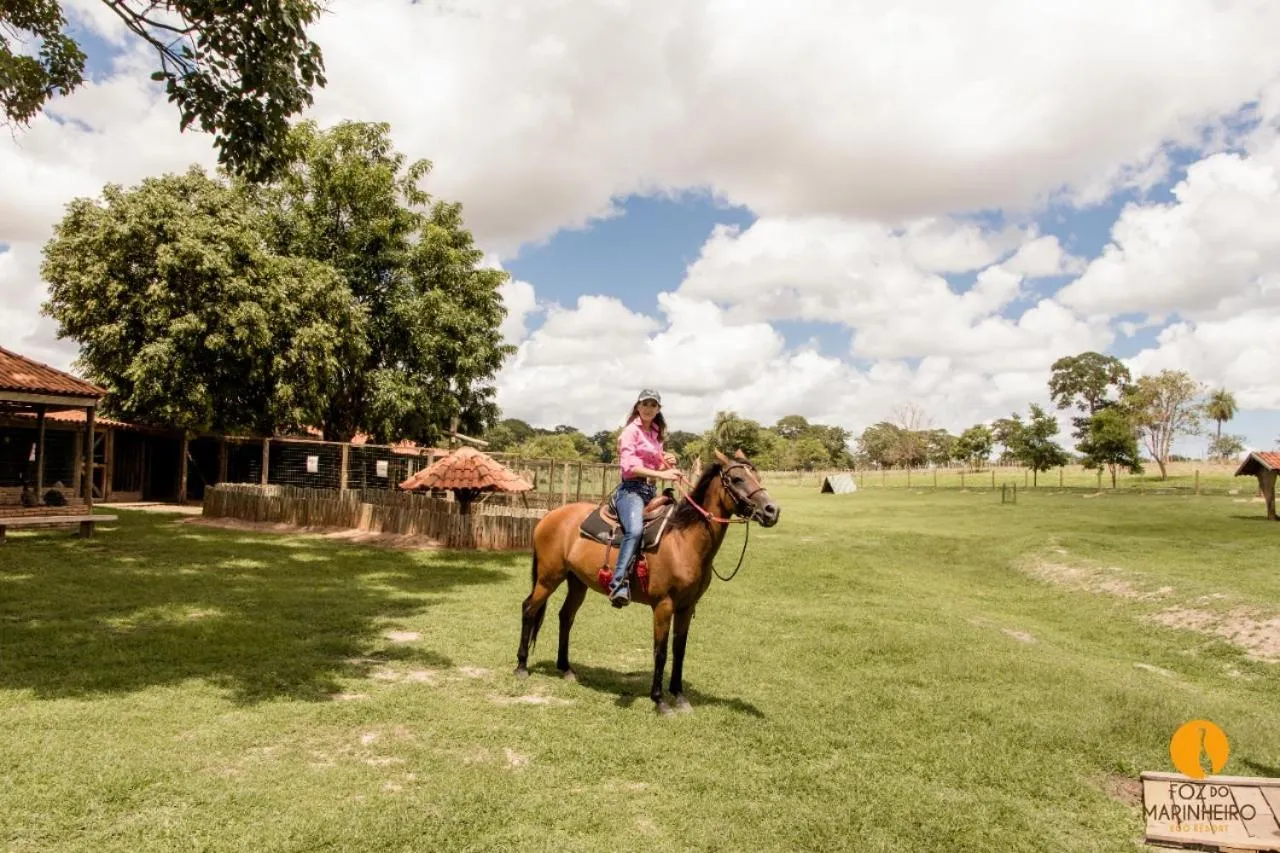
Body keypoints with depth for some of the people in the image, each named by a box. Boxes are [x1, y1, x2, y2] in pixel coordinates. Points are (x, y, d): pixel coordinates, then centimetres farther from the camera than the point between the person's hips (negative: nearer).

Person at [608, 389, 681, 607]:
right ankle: (619, 584, -40)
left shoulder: (656, 434, 19)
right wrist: (661, 474, -23)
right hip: (631, 488, -9)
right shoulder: (631, 431, -4)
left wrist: (668, 463, 7)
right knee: (635, 530, -34)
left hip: (651, 490, 9)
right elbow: (629, 466, -16)